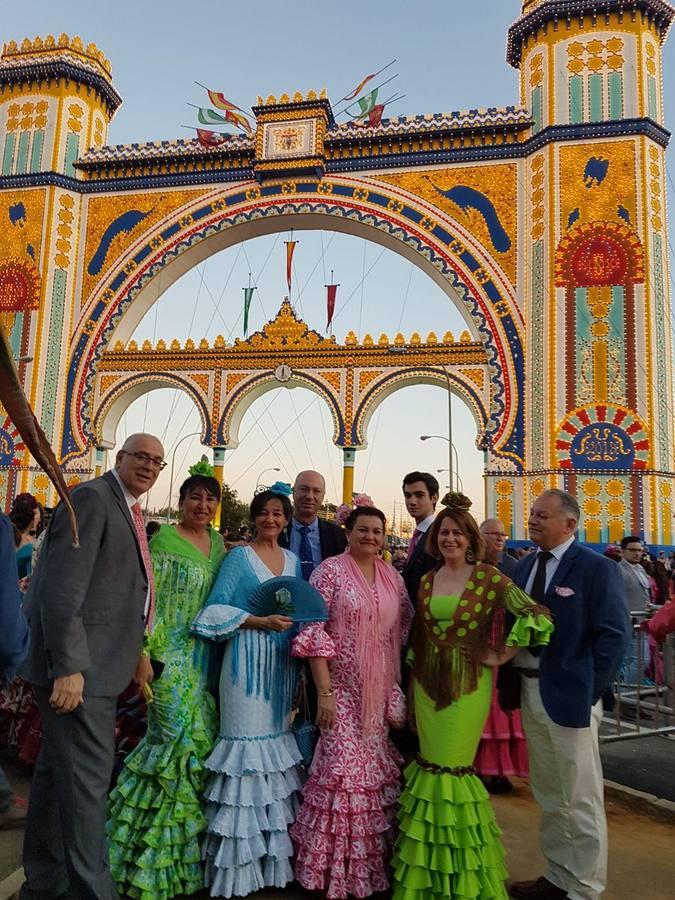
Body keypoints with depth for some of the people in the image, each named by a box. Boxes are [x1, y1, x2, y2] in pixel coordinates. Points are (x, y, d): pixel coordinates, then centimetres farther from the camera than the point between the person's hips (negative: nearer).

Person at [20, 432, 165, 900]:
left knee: (58, 770, 20)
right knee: (87, 777, -2)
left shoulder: (131, 511, 14)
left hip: (98, 666, 10)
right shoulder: (91, 498, -14)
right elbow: (62, 589, -21)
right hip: (77, 667, -10)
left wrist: (136, 651, 17)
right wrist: (68, 668, -24)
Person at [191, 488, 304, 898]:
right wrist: (262, 622, -17)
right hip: (248, 659, -5)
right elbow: (217, 609, -9)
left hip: (282, 661, 5)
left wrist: (292, 623, -1)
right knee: (247, 740, -4)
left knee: (277, 737, 9)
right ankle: (240, 860, 10)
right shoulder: (239, 556, -2)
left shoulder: (293, 560, 13)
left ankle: (273, 854, 22)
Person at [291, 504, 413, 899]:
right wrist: (324, 692, -15)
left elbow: (405, 629, 12)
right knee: (345, 771, -2)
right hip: (343, 690, -5)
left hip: (383, 692, 5)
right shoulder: (330, 570, -9)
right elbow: (314, 631, -12)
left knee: (380, 774, 11)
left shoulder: (393, 577, 6)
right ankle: (337, 868, 20)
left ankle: (371, 863, 32)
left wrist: (398, 689, 7)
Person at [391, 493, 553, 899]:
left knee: (452, 770, 2)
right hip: (428, 680, 4)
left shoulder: (488, 576, -9)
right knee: (431, 767, 11)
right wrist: (413, 685, 12)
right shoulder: (426, 580, 5)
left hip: (468, 682, -4)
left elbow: (538, 617, -14)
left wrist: (500, 656, -10)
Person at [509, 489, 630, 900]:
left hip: (569, 695, -7)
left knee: (580, 799, 6)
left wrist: (588, 691, -15)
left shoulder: (598, 568, -11)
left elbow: (614, 635, -13)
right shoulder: (525, 566, 9)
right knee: (549, 795, 20)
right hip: (530, 692, 7)